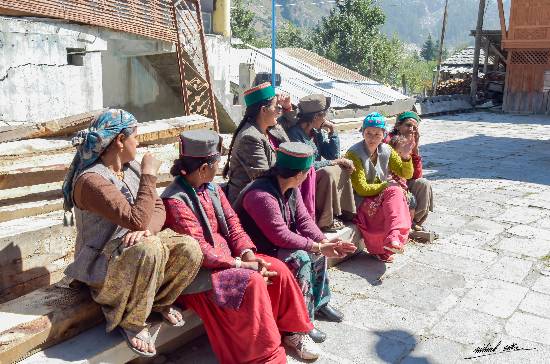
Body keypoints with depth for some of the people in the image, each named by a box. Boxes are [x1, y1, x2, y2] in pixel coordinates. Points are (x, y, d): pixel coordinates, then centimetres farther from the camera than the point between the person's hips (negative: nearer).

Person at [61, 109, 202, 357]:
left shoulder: (132, 168, 4)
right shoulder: (91, 180, -23)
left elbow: (158, 208, 3)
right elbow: (137, 220, -31)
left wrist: (146, 230, -19)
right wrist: (149, 175, -21)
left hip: (134, 253, 7)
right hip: (102, 266, -7)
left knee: (190, 248, -15)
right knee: (149, 248, -37)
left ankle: (159, 302, 11)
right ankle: (131, 322, -13)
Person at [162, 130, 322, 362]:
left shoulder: (212, 189, 7)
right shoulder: (175, 201, -18)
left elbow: (233, 225, 5)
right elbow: (199, 251, -23)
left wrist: (247, 254, -13)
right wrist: (240, 265, -22)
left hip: (230, 257, 8)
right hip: (201, 272, -8)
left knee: (278, 270, -7)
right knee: (253, 282, -28)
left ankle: (291, 330, 12)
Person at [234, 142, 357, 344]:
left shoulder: (290, 187, -2)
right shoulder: (262, 196, -32)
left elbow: (303, 219, -1)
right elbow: (281, 236, -32)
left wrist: (325, 242, -16)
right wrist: (318, 247, -25)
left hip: (275, 244, 10)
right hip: (256, 251, -10)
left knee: (318, 250, 4)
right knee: (299, 259, -27)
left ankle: (320, 302, 19)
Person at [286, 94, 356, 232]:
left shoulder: (318, 132, 5)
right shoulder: (295, 134, -20)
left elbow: (334, 155, 8)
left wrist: (332, 132, -3)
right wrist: (334, 162, -16)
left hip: (316, 174, 9)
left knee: (343, 169, -3)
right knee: (328, 173, -29)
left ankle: (344, 212, 3)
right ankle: (325, 221, -21)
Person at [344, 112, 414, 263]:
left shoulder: (386, 150, 3)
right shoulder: (354, 154, -15)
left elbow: (406, 174, 5)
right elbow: (362, 189, -17)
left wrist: (405, 156, -14)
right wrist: (389, 185, -12)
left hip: (383, 199, 5)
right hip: (362, 202, -5)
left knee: (395, 192, -27)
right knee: (395, 191, -26)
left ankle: (393, 240, -31)